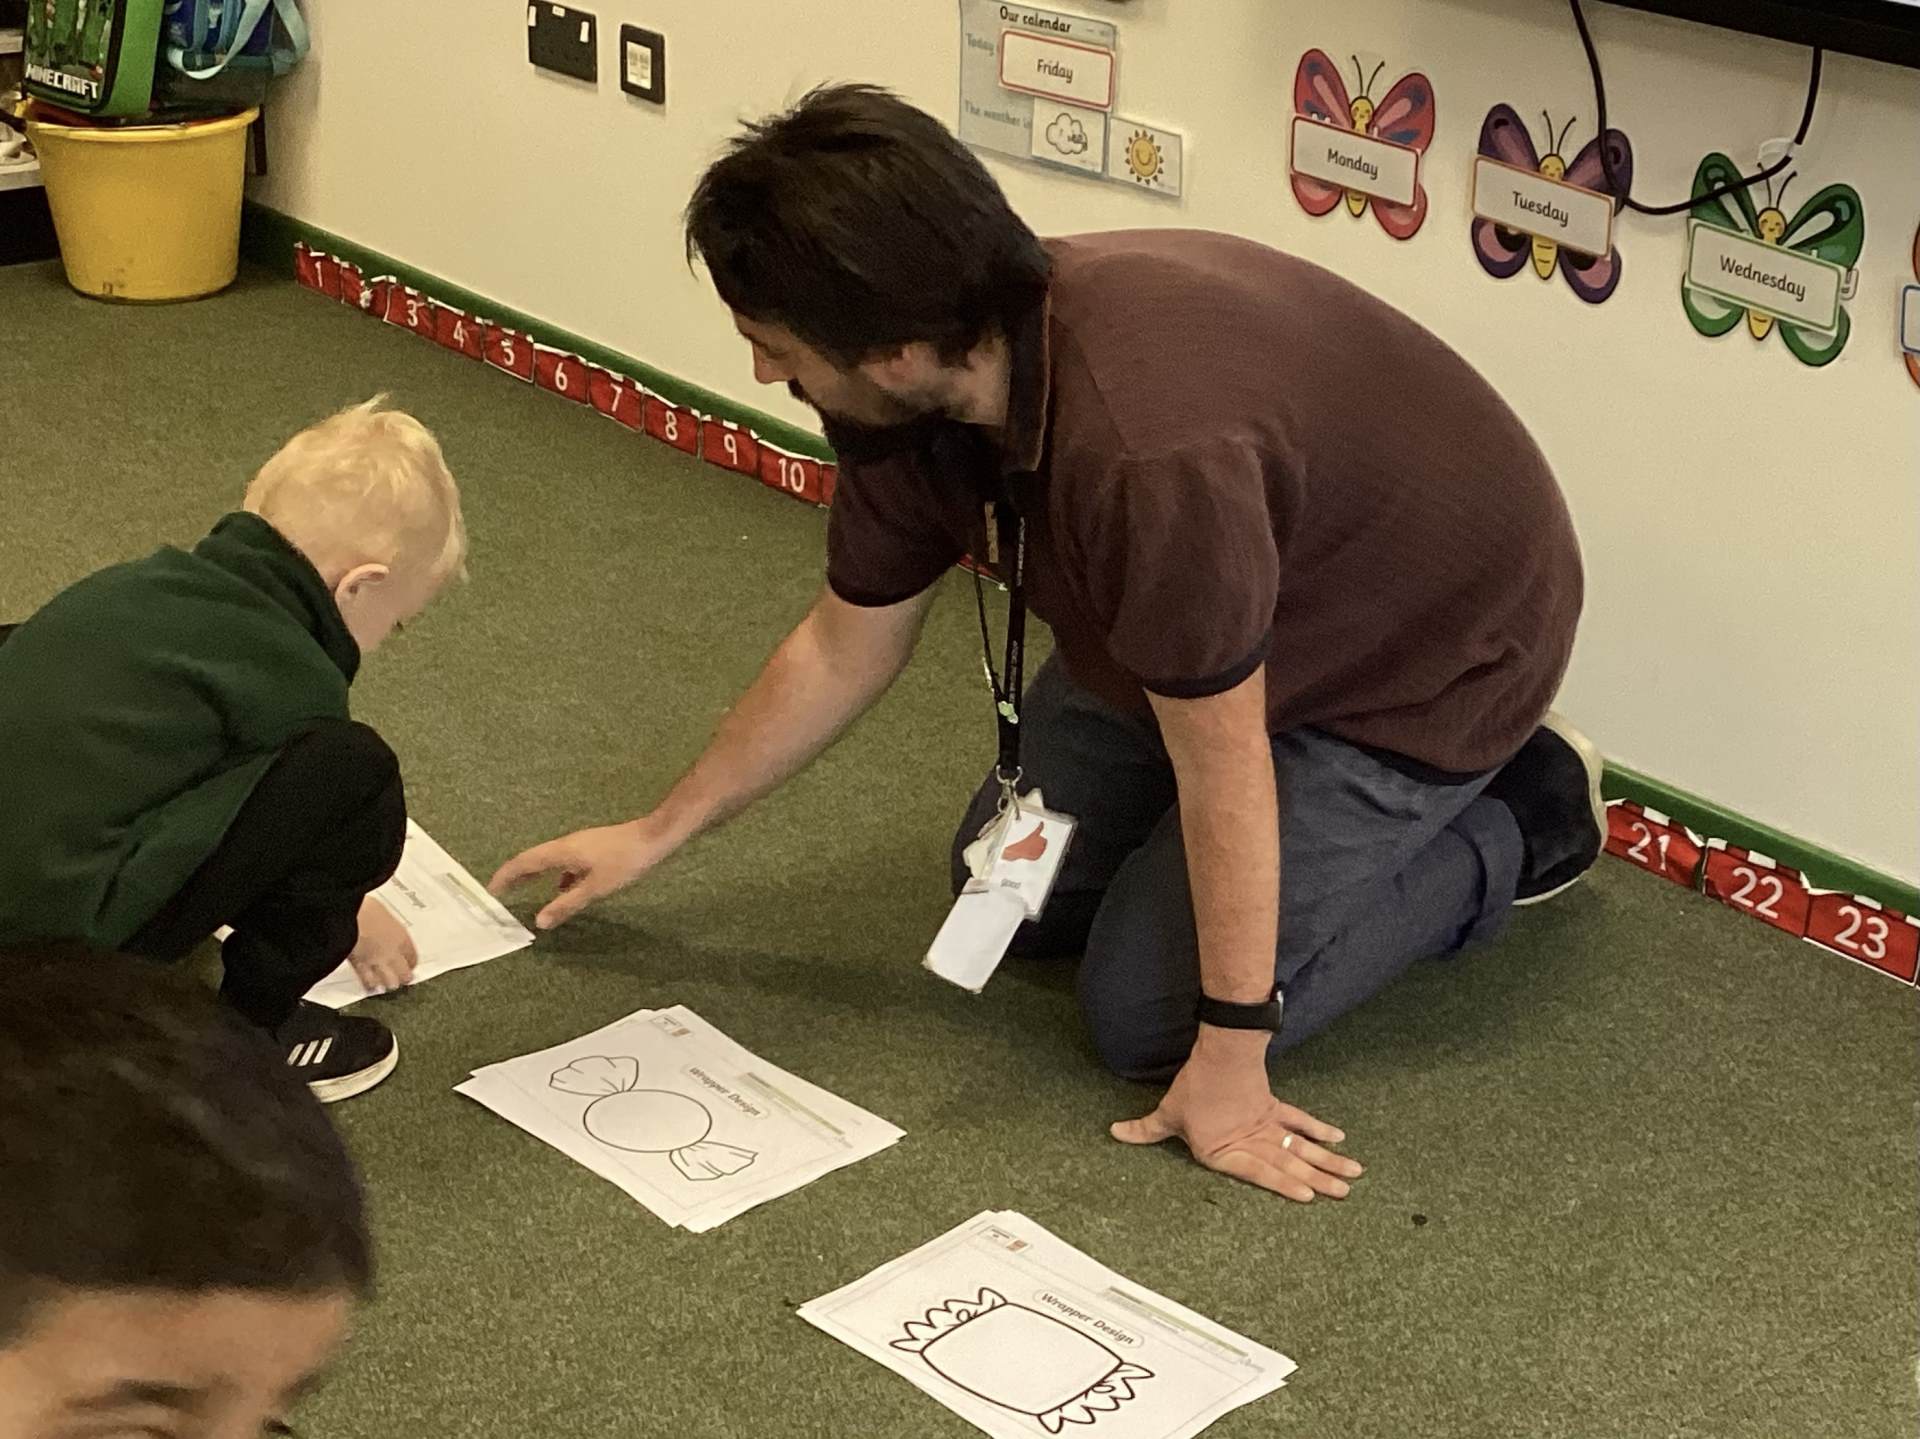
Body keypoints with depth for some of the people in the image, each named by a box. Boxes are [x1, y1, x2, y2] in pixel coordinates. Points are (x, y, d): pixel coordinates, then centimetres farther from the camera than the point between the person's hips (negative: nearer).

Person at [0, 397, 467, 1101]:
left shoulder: (128, 586, 17)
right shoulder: (291, 676, -6)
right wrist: (353, 921, 34)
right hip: (57, 939, -9)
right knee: (359, 777, -10)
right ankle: (250, 1034, 7)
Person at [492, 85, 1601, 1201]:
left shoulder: (1145, 449, -44)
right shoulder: (927, 394, -16)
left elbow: (1221, 766, -32)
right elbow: (846, 648, 1)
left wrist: (1229, 1065, -22)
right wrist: (656, 837, 11)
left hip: (1427, 657, -8)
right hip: (1210, 637, 8)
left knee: (1150, 1009, -8)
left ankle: (1518, 825, 7)